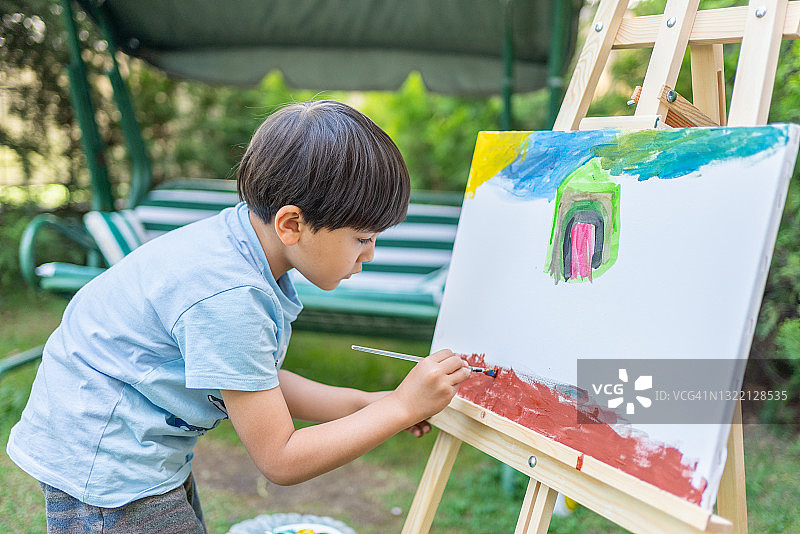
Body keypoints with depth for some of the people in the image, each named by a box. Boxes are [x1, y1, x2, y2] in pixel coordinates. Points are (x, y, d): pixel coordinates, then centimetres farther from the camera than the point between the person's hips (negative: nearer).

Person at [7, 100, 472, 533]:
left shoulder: (244, 244, -6)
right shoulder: (227, 299, -32)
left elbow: (260, 388, 3)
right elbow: (280, 460, -23)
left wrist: (370, 403, -3)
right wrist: (402, 407, -20)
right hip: (103, 476, -9)